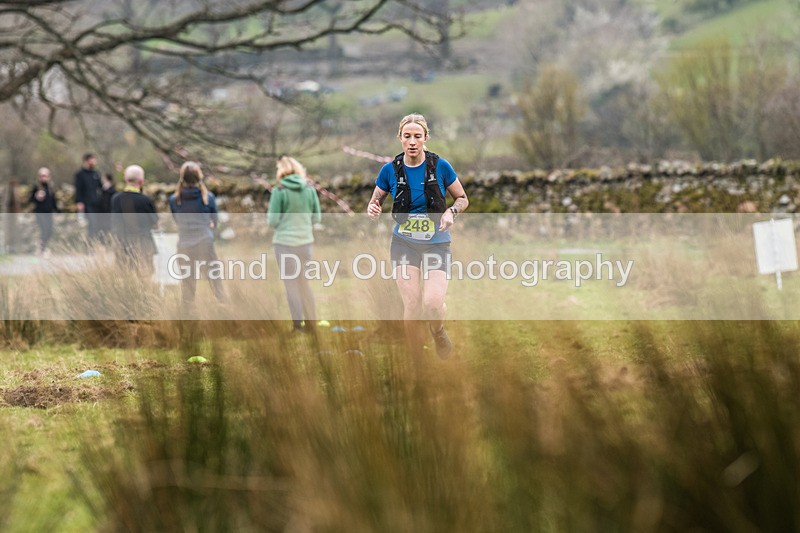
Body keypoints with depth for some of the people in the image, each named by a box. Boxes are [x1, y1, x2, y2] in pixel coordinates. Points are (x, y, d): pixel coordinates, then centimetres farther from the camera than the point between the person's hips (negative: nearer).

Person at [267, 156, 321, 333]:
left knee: (291, 283, 6)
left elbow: (272, 221, -11)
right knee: (303, 282, 17)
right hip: (306, 241, 4)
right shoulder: (309, 189, 0)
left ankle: (297, 324, 7)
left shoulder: (280, 191, -13)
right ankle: (310, 322, 20)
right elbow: (317, 217, 5)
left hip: (285, 242, -4)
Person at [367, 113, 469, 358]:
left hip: (437, 243, -1)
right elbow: (374, 202, 11)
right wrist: (373, 210, -12)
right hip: (404, 243, 1)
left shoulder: (440, 166, -6)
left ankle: (439, 333, 14)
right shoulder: (390, 170, -2)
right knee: (412, 308, -11)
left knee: (433, 302, -21)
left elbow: (463, 199, 6)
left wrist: (451, 211, -15)